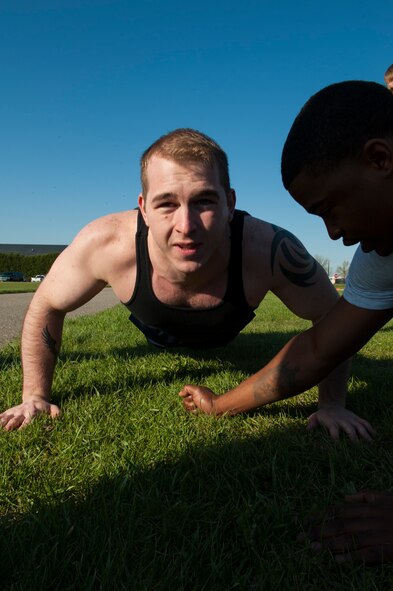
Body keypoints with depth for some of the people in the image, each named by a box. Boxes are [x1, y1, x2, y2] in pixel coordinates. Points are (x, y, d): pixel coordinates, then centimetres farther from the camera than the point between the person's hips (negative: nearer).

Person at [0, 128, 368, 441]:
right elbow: (45, 307, -23)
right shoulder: (105, 245, -43)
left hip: (223, 339, 0)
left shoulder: (270, 251, -45)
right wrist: (35, 396, -19)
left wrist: (332, 404, -26)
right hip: (156, 336, 0)